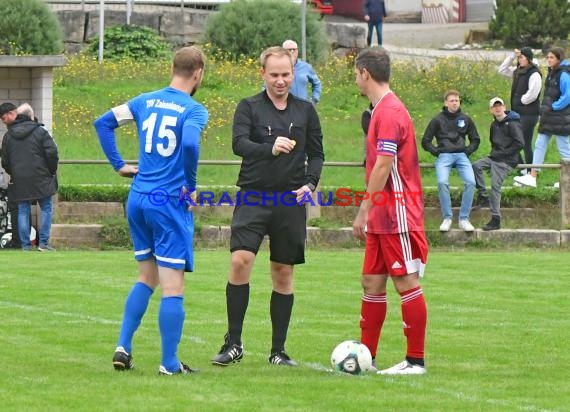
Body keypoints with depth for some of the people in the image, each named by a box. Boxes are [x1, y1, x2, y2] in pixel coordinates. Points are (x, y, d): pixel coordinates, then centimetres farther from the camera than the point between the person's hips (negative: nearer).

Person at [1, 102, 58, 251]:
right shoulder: (40, 132, -6)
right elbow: (52, 153, -11)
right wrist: (52, 171, 4)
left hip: (19, 181, 3)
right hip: (40, 180, -3)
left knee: (23, 212, 7)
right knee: (46, 208, 7)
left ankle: (25, 245, 4)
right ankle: (44, 243, 0)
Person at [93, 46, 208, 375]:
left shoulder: (145, 101, 9)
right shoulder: (195, 110, -10)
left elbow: (103, 122, 10)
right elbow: (190, 144, -28)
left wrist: (119, 164, 12)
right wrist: (190, 185, -14)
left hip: (138, 200, 6)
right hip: (170, 202, -6)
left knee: (147, 278, 20)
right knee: (173, 285, 0)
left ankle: (123, 348, 13)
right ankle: (170, 363, 1)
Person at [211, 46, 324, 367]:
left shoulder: (306, 111, 10)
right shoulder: (249, 108, 2)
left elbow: (316, 154, 13)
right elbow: (239, 144, -13)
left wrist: (310, 183, -5)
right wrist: (270, 149, -31)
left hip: (291, 201, 2)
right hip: (254, 196, -2)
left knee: (283, 274, 6)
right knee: (240, 261, -17)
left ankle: (278, 350, 14)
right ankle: (234, 344, -7)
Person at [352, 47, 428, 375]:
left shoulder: (390, 111, -15)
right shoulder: (382, 110, 15)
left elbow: (383, 167, -20)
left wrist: (364, 212, -19)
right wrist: (369, 213, 22)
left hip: (398, 217, -10)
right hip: (382, 219, 10)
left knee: (407, 283, -4)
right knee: (372, 283, 11)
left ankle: (416, 361, -1)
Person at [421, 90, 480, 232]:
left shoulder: (465, 119, 15)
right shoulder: (438, 120, 8)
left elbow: (475, 139, 25)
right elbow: (425, 141, 13)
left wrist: (468, 151, 8)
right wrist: (436, 151, -1)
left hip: (461, 155, 2)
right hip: (444, 156, -2)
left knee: (470, 182, -24)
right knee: (442, 182, -29)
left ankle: (464, 219, -16)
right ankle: (447, 218, -18)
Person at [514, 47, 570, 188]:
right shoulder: (552, 73, 12)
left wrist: (554, 107, -15)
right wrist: (544, 109, 12)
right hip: (548, 118, 10)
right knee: (540, 145, 8)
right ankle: (532, 176, 9)